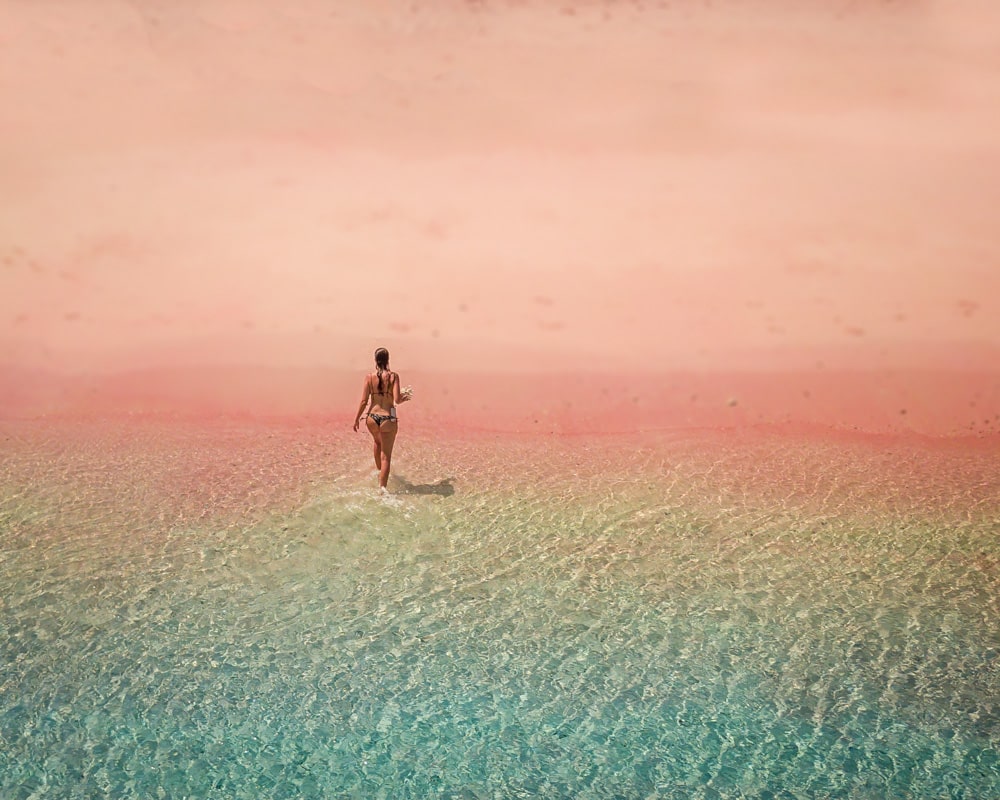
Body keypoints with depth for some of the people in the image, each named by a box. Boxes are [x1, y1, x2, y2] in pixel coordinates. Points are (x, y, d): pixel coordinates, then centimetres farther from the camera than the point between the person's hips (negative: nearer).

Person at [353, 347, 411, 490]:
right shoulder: (393, 376, -9)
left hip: (372, 418, 3)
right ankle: (382, 485, -1)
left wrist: (357, 418, 9)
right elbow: (397, 400, -14)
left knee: (378, 442, 35)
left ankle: (378, 470, 50)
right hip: (388, 419, -3)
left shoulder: (369, 376, -4)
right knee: (386, 455, 6)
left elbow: (364, 401, -3)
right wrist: (404, 397, 9)